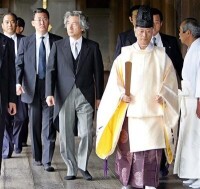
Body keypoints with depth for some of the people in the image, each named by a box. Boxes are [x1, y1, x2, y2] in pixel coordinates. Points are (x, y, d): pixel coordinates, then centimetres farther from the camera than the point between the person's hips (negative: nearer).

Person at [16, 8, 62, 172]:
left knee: (49, 125, -5)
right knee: (35, 125, 10)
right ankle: (37, 157, 23)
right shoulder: (25, 41, 7)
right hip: (32, 87, 2)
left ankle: (47, 161, -1)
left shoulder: (58, 41, 4)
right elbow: (19, 64, 4)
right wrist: (18, 82, -11)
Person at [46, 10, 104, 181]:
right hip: (64, 96, 1)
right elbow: (51, 70, 3)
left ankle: (83, 165, 18)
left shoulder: (93, 47, 5)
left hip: (85, 96, -1)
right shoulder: (58, 46, 7)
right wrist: (50, 93, -9)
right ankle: (71, 168, 16)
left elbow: (98, 72, 6)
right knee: (66, 135, 4)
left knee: (87, 134, -1)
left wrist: (99, 96, 3)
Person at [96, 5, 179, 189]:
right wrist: (121, 94, -12)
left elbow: (169, 80, 7)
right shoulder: (125, 54, 4)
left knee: (150, 151, -7)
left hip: (152, 111, -1)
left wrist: (163, 96, -9)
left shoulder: (161, 56, 4)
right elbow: (115, 78, 4)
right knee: (127, 148, 6)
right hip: (129, 110, 1)